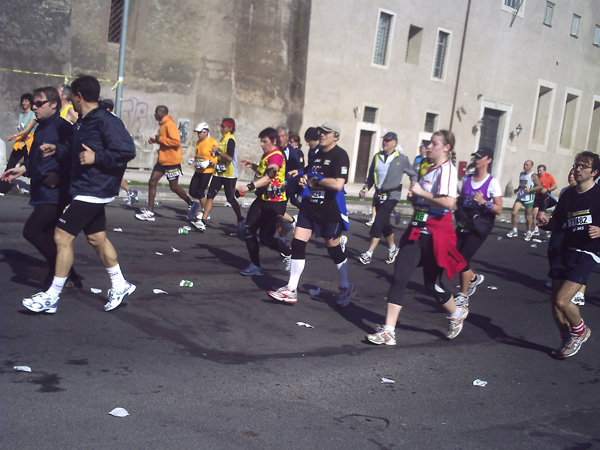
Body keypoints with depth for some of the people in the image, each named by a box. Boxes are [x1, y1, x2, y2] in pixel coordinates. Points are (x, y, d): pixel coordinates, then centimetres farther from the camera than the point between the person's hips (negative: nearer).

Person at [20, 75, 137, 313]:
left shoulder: (105, 121, -18)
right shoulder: (82, 122, 11)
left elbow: (128, 151, -22)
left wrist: (96, 157, -26)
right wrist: (56, 150, 8)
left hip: (91, 192, -10)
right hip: (85, 189, 10)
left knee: (62, 237, -7)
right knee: (97, 238, 16)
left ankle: (51, 298, 1)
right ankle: (120, 286, 29)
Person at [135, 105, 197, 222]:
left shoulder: (169, 125, -16)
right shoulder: (162, 125, 14)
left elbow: (176, 141, -25)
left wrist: (160, 139, -20)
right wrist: (156, 140, 6)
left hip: (171, 161, -10)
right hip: (162, 160, 10)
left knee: (174, 187, 1)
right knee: (152, 183, 3)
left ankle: (191, 204, 22)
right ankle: (150, 212, 5)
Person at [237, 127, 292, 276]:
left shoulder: (276, 156, -17)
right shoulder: (266, 155, 15)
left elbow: (268, 177, -31)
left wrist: (249, 186, -42)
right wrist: (252, 165, 15)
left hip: (275, 202, -10)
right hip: (262, 199, 10)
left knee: (266, 238, -8)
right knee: (248, 231, 2)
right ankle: (255, 266, 12)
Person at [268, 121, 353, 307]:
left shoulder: (340, 155, -13)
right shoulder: (318, 154, 14)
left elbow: (338, 184, -26)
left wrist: (316, 180, -14)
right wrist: (304, 179, 7)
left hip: (330, 210, -8)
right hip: (310, 206, 8)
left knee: (334, 248, 5)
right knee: (297, 243, -1)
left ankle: (345, 287, 27)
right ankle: (291, 289, 4)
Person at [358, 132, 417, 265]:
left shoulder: (402, 159, -4)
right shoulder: (377, 157, 7)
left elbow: (413, 174, 8)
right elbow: (371, 176, 13)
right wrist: (366, 188, 0)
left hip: (392, 196, -5)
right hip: (378, 195, 5)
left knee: (378, 223, -15)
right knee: (384, 225, 14)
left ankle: (369, 254, -13)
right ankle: (393, 249, 34)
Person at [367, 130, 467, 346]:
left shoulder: (447, 170, -12)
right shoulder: (429, 170, 15)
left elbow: (449, 202, -27)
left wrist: (422, 192, -18)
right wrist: (414, 197, 6)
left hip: (435, 234, -8)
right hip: (417, 230, 8)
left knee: (432, 284, 6)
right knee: (399, 277, -3)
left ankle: (457, 313, 37)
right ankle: (388, 331, -2)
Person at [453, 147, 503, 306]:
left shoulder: (492, 183, -10)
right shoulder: (467, 178, 8)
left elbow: (499, 209, -13)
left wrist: (483, 202, -27)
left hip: (479, 227, -6)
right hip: (463, 225, 6)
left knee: (463, 259, -10)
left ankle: (463, 296, 9)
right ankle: (474, 278, 34)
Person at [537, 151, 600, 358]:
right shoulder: (568, 194, 11)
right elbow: (557, 223, 17)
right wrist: (546, 221, -4)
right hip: (565, 250, 6)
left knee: (562, 301, -15)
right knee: (554, 301, 6)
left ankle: (580, 331, 16)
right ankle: (567, 341, 28)